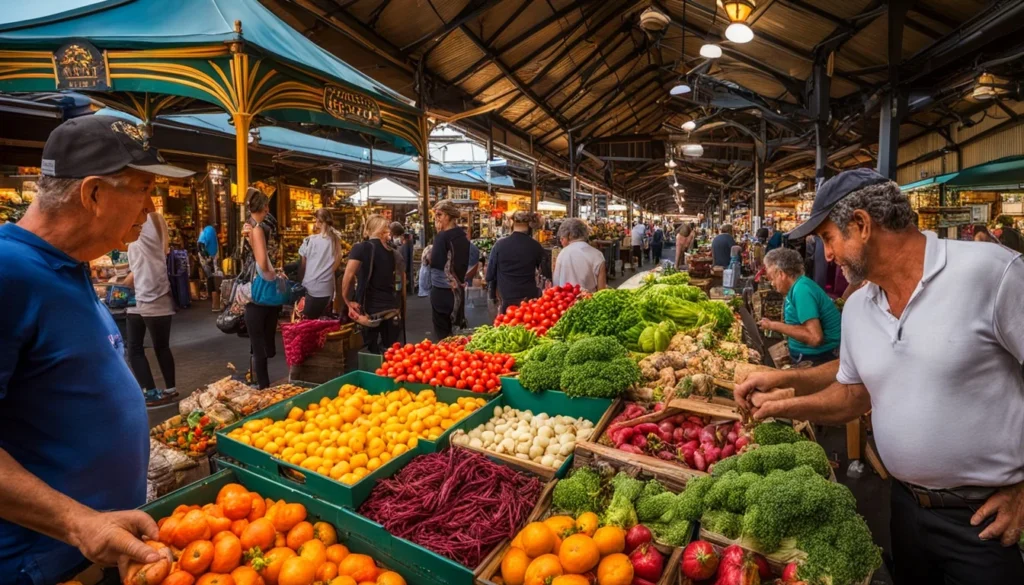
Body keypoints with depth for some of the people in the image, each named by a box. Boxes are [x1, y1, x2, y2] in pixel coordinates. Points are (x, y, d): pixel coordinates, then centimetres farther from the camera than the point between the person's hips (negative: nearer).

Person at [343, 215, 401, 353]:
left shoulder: (361, 248, -8)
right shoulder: (390, 252, 8)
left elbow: (347, 278, -15)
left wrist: (348, 301, -3)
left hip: (371, 308, -4)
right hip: (391, 307, 4)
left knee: (374, 350, 7)